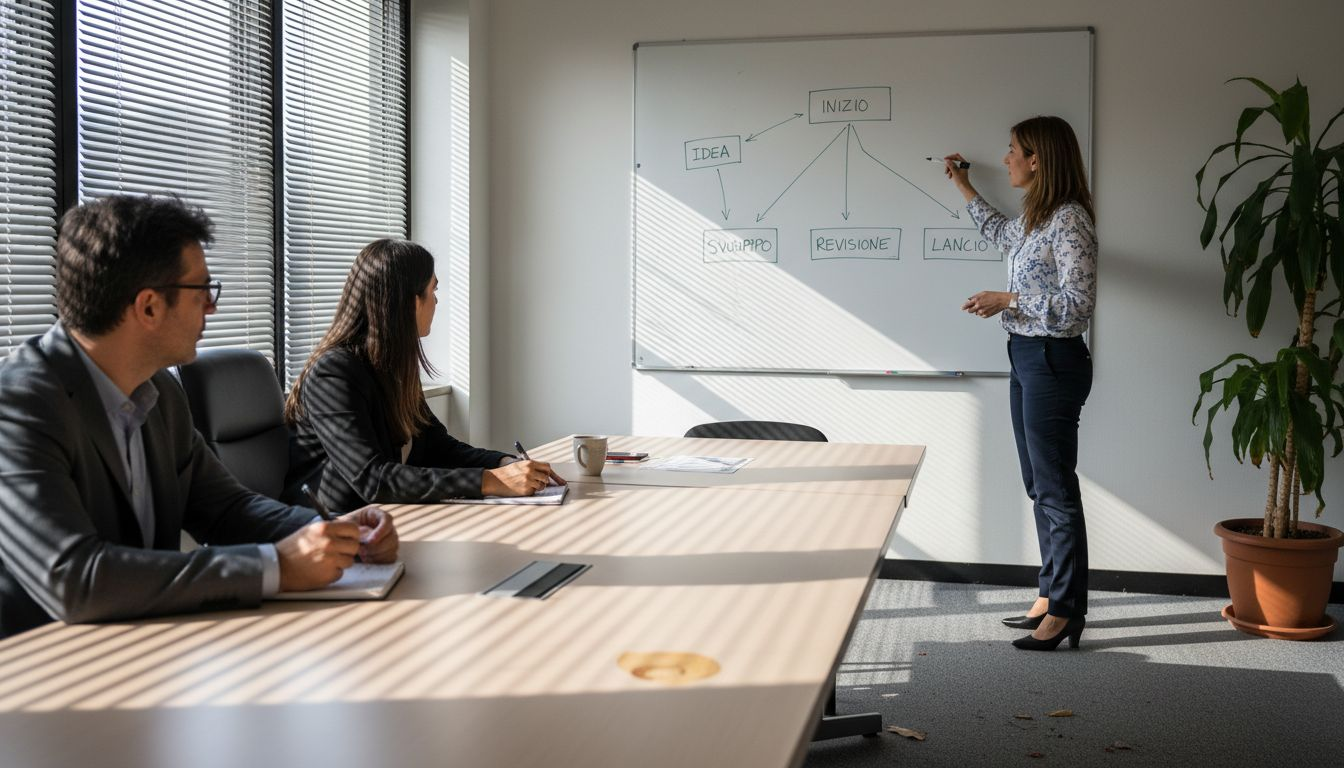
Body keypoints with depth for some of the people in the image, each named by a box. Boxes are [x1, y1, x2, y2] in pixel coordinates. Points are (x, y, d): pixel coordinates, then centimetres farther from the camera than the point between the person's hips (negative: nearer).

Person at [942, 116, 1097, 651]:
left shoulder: (1069, 220, -16)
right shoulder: (1037, 219, 13)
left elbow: (1079, 302, -22)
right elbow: (1002, 235, 36)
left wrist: (1008, 300, -17)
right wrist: (963, 187, 42)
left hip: (1053, 361, -10)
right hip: (1025, 358, 10)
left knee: (1057, 489, -4)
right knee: (1039, 486, 14)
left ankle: (1065, 611, 4)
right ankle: (1051, 595, 23)